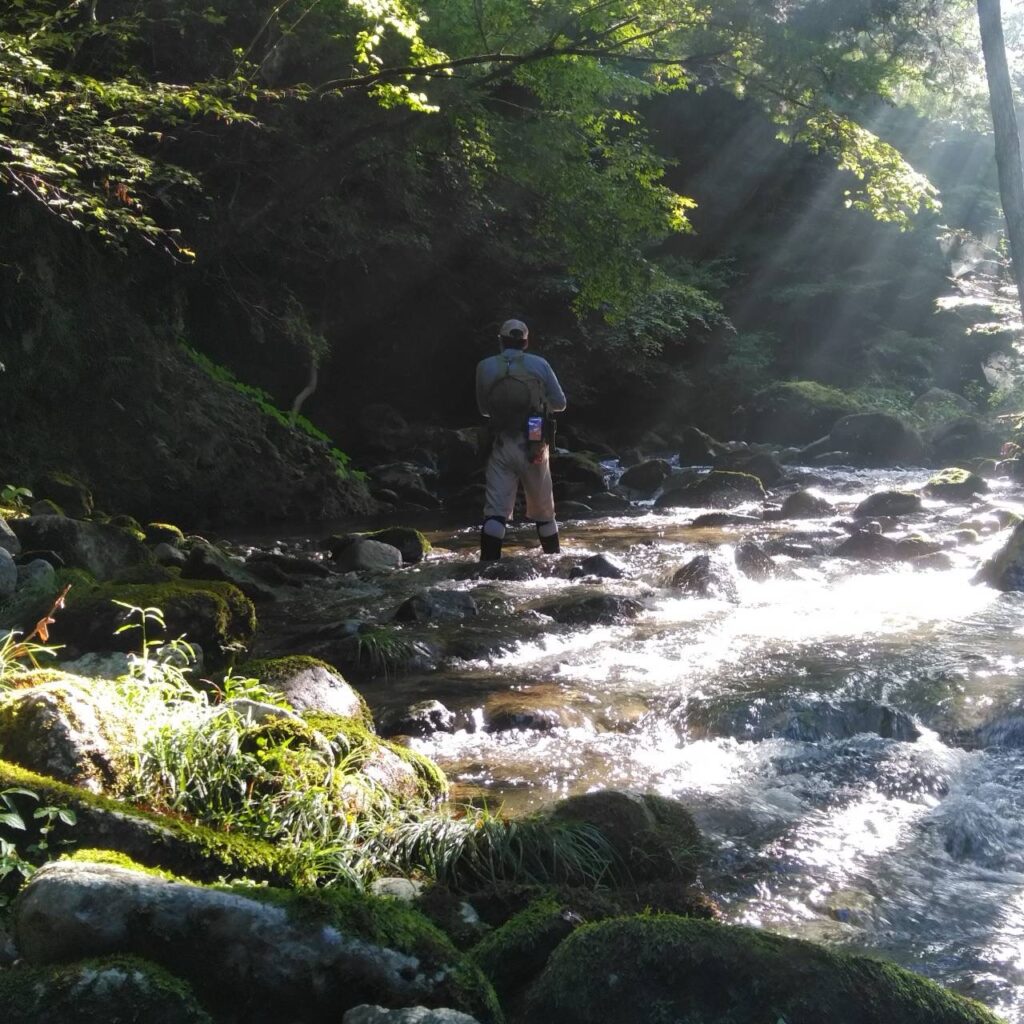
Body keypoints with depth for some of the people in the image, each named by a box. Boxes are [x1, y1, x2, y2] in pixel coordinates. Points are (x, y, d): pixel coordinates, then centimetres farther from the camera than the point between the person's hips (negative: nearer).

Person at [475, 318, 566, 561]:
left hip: (501, 445, 0)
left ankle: (488, 564, -13)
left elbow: (483, 409, 10)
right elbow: (560, 403, 4)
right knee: (543, 509, 14)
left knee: (496, 510, -2)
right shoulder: (539, 365, -1)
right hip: (534, 446, 0)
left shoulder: (485, 367, 0)